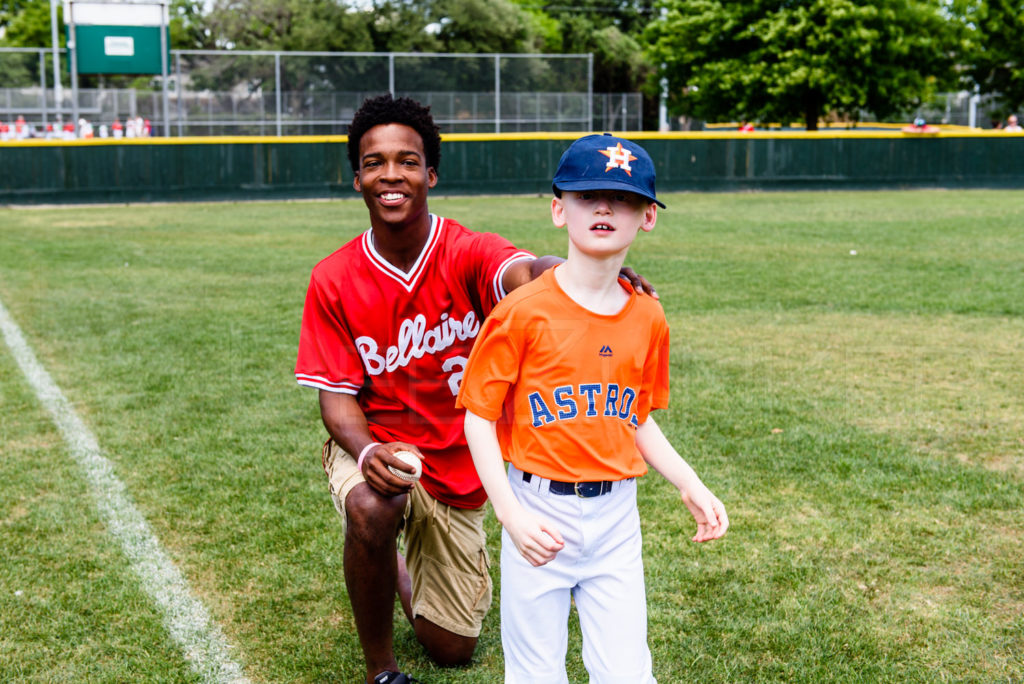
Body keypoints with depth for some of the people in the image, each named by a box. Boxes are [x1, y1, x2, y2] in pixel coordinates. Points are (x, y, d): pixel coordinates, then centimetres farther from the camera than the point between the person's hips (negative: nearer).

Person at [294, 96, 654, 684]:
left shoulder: (467, 253, -17)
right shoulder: (334, 281, -12)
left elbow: (525, 273, -40)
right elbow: (337, 394, -11)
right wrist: (366, 452, -33)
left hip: (458, 466, 1)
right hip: (373, 444, -1)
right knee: (371, 509, -39)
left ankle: (404, 569, 46)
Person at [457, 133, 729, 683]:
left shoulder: (648, 318, 3)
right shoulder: (524, 311, -11)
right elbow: (479, 419, -8)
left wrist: (691, 488, 5)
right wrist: (510, 515, -16)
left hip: (617, 518, 4)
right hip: (539, 511, -3)